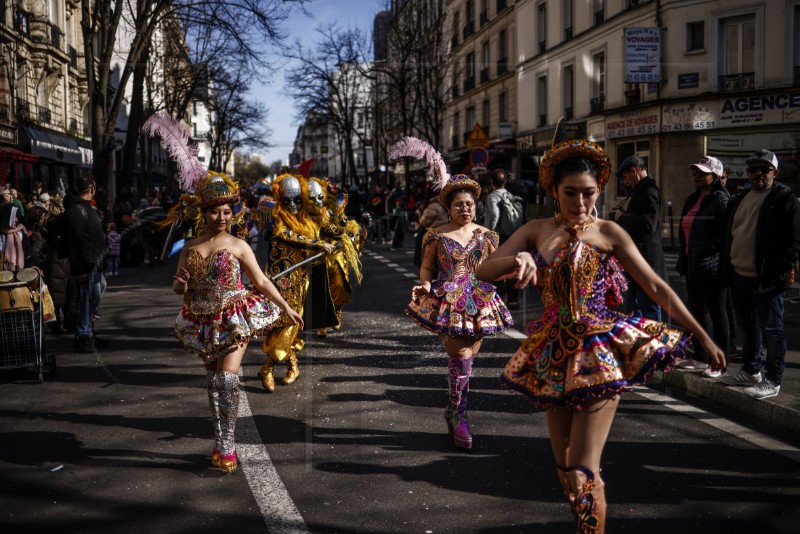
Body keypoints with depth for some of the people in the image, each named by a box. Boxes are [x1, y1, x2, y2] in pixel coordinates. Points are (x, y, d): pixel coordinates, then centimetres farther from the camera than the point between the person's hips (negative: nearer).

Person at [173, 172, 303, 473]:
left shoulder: (238, 246, -4)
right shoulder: (190, 248, 5)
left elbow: (261, 282, 0)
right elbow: (178, 288, 11)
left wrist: (285, 307, -2)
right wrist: (180, 283, -13)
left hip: (235, 320, -4)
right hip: (204, 322, 4)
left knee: (227, 378, -13)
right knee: (213, 381, 10)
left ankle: (227, 446, -5)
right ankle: (219, 440, 21)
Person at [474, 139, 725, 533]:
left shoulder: (607, 233, -3)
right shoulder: (537, 231, 5)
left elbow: (656, 287, -3)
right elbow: (483, 270, -4)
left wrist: (703, 337, -4)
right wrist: (517, 260, -26)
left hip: (599, 356, -4)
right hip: (555, 357, 4)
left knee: (582, 473, -10)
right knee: (564, 467, 15)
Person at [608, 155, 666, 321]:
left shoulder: (649, 192, -15)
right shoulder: (640, 191, 16)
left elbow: (648, 224, -26)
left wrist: (622, 217, -13)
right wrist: (622, 215, 6)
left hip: (646, 262, -11)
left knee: (649, 311, -3)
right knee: (631, 309, 18)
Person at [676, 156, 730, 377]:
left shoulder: (720, 199, -11)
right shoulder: (693, 199, 15)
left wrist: (706, 249, -19)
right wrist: (683, 259, 13)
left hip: (711, 266, -9)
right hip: (692, 265, 9)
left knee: (716, 313, 0)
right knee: (696, 311, 15)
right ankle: (700, 356, 27)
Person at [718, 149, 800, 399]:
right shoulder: (738, 200, 15)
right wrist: (726, 267, 12)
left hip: (766, 279, -7)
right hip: (739, 276, 8)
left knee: (771, 330, 0)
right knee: (747, 327, 17)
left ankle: (772, 381, 7)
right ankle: (750, 371, 31)